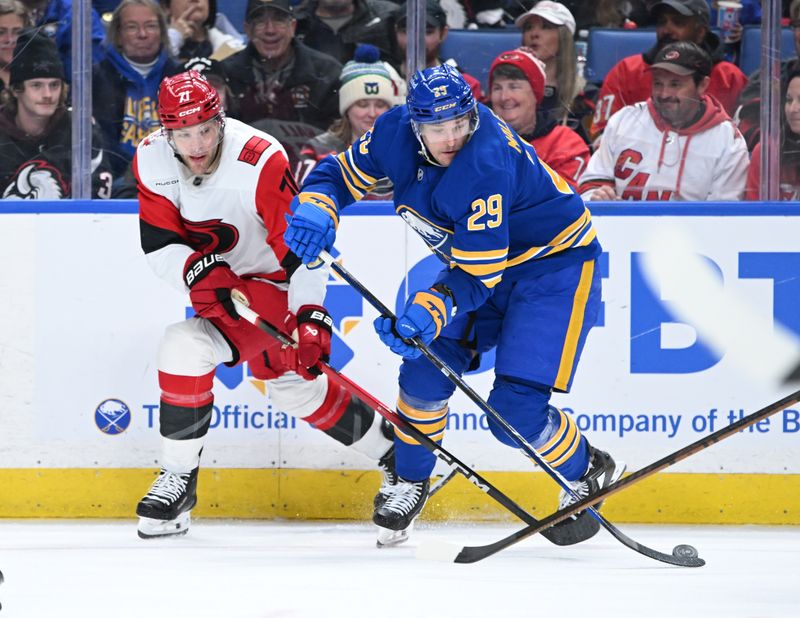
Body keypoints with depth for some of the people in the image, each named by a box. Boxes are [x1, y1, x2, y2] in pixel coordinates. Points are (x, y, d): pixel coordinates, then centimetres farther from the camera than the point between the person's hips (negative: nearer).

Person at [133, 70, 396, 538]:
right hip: (222, 283, 7)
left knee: (187, 346, -25)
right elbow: (158, 243, -10)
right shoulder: (153, 161, -13)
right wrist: (196, 270, -31)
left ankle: (180, 479, -9)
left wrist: (311, 316, -37)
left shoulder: (261, 161, -30)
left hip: (274, 283, -7)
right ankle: (390, 447, 39)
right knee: (293, 390, 20)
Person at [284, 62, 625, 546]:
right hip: (476, 255, 7)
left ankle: (588, 472, 14)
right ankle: (411, 483, 19)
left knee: (516, 412, -14)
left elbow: (477, 274, -34)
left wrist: (429, 311, -47)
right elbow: (341, 174, 0)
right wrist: (316, 210, -21)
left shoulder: (488, 161, -35)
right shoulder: (396, 132, -14)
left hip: (556, 261, -7)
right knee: (425, 369, -4)